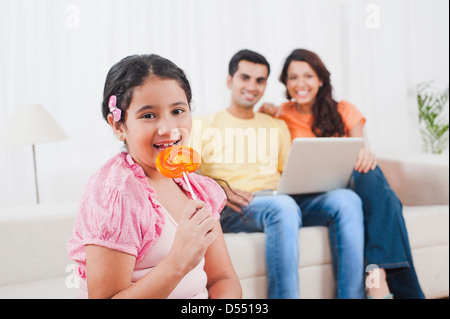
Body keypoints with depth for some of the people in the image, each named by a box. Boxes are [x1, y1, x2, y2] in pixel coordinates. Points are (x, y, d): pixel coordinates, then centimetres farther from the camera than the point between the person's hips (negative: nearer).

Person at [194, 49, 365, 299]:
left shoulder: (277, 126, 28)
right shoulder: (206, 125, 12)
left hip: (285, 203, 5)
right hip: (233, 211, -5)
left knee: (346, 199, -21)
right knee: (283, 206, -39)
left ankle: (352, 295, -23)